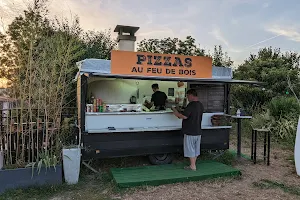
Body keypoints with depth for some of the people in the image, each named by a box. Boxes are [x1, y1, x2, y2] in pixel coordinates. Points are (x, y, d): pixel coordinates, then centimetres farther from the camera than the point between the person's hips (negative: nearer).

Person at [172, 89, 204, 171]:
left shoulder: (191, 105, -19)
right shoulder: (200, 105, 10)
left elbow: (184, 116, -26)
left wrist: (176, 112, -11)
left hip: (190, 131, -9)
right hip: (198, 131, 9)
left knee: (190, 149, 2)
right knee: (196, 149, 15)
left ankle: (192, 166, 9)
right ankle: (193, 164, 25)